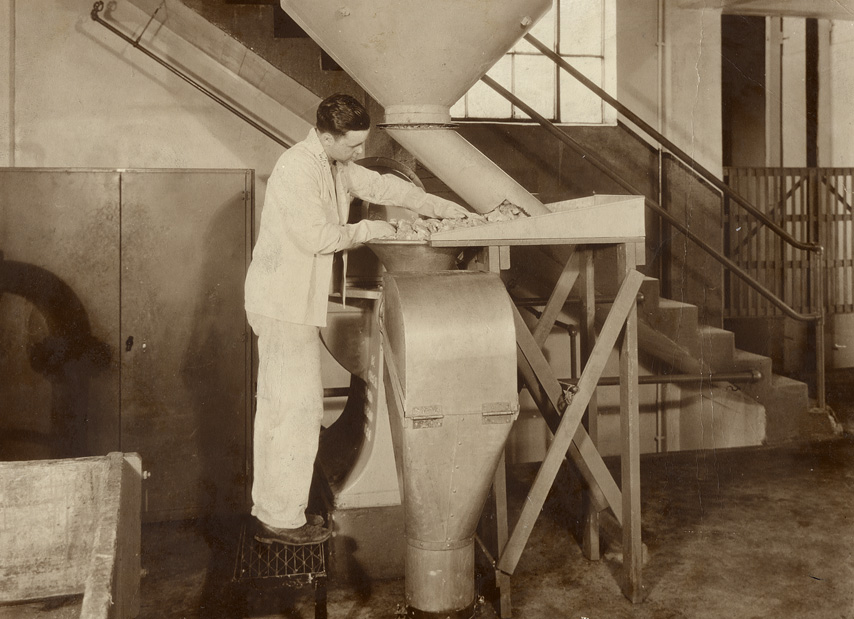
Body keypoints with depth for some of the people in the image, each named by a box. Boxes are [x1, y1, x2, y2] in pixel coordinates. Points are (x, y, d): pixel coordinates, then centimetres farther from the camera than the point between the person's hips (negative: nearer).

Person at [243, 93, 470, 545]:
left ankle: (270, 507, 26)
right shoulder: (297, 168, -19)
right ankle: (281, 518, 4)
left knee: (280, 404, 15)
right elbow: (317, 236, -23)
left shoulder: (336, 166, 12)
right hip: (285, 304, -10)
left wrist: (438, 206, 13)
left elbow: (380, 185, 19)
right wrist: (366, 230, -10)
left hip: (294, 301, 10)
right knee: (297, 407, -6)